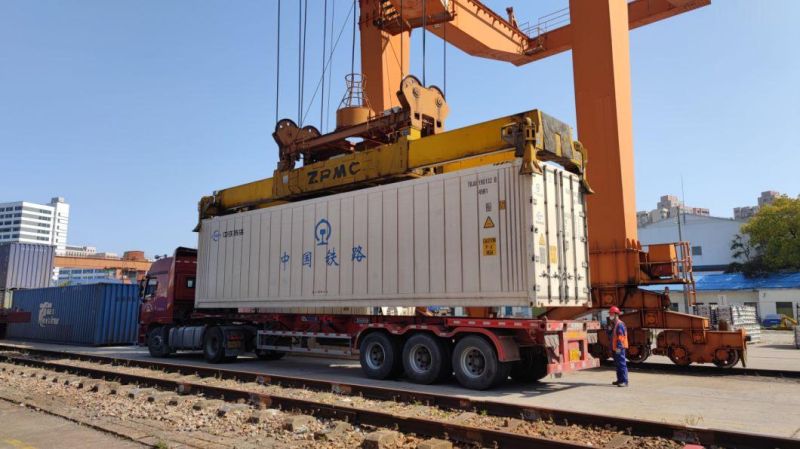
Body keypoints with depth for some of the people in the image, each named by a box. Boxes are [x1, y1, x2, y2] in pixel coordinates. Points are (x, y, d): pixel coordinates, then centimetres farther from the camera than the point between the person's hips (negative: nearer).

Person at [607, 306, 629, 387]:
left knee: (622, 364, -10)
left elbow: (621, 337, -20)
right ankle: (620, 379, 25)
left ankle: (624, 381, -10)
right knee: (617, 364, 16)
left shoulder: (620, 324, -14)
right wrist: (609, 330, 3)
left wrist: (619, 347, -24)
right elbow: (610, 335, 23)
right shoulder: (612, 324, 17)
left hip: (619, 348, -10)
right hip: (614, 348, 10)